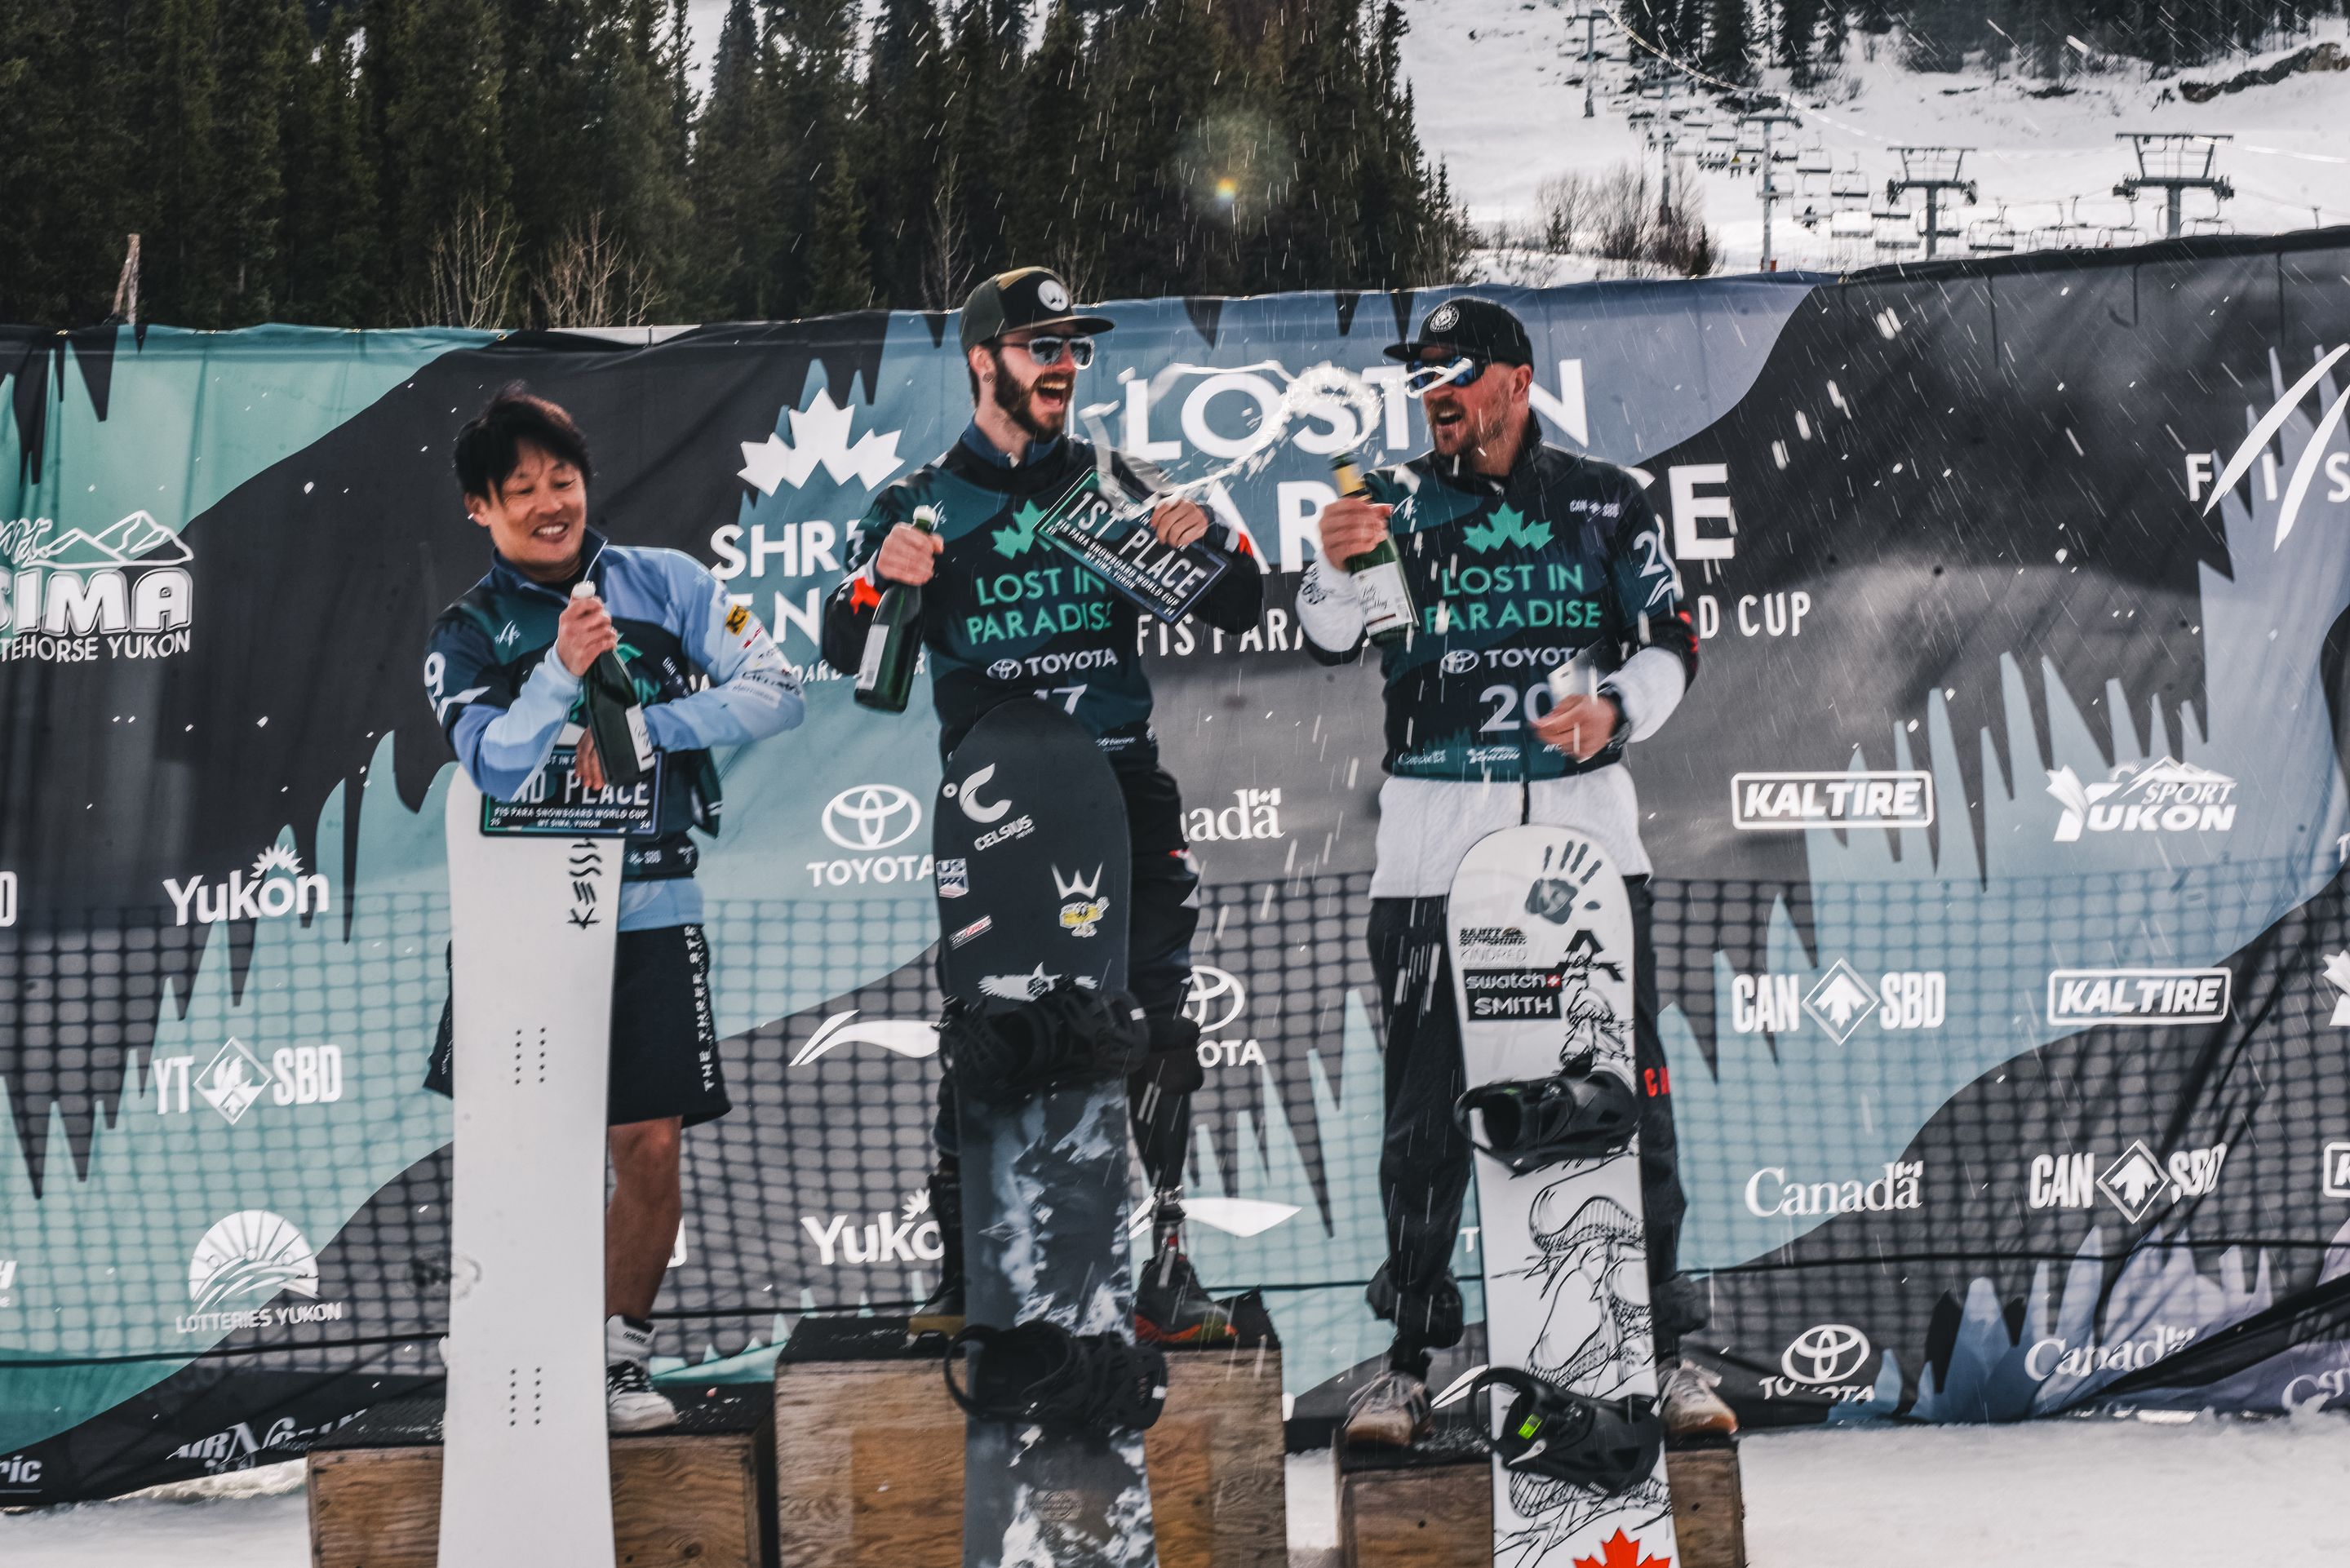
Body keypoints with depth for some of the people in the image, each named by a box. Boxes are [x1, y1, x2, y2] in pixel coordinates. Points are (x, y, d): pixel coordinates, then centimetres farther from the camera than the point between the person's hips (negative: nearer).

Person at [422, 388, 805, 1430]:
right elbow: (493, 767, -10)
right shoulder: (467, 633, 5)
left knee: (650, 1147, 0)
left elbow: (775, 695, -3)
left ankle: (621, 1351, 16)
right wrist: (563, 670, -25)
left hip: (649, 906, 0)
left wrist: (640, 726, -11)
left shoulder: (665, 584, 5)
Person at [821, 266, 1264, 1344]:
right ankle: (964, 1266, 4)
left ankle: (1163, 1267, 2)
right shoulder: (919, 503, 14)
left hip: (1122, 779, 2)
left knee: (1162, 1026, -5)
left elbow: (1237, 612, 16)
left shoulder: (1119, 484, 17)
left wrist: (1209, 540, -6)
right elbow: (846, 655, 6)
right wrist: (878, 581, -16)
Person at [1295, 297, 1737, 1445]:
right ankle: (1409, 1356, 10)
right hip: (1435, 834, 0)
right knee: (1426, 1098, 0)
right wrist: (1333, 573, -26)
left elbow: (1671, 642, 9)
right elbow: (1337, 644, -5)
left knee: (1628, 1090, 0)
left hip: (1585, 821, 1)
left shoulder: (1604, 502, 9)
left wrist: (1616, 708, -11)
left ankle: (1662, 1347, 9)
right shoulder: (1394, 503, 7)